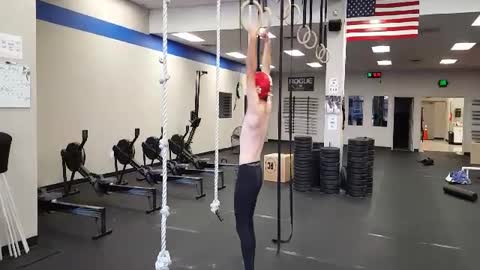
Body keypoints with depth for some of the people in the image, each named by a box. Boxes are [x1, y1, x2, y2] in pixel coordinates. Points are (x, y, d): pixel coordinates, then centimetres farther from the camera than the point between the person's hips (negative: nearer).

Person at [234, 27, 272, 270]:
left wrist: (253, 38, -18)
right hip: (254, 170, 9)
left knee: (243, 225, 0)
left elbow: (251, 70, -20)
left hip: (247, 172, -9)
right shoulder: (267, 106, 6)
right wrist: (266, 41, 15)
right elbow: (265, 70, 11)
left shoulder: (256, 109, -16)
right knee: (247, 224, 17)